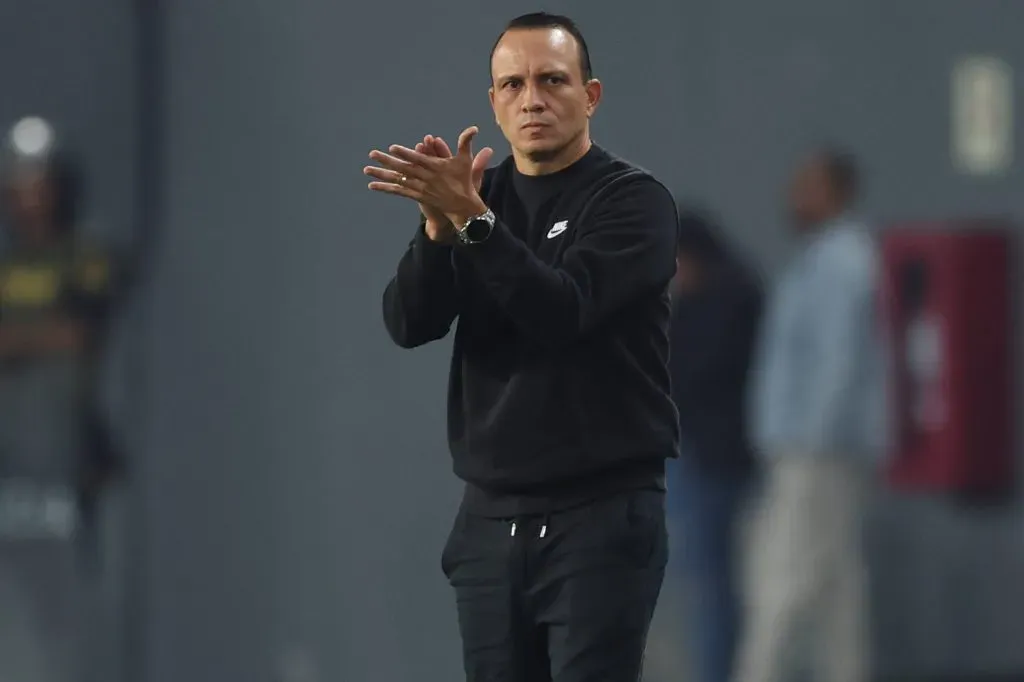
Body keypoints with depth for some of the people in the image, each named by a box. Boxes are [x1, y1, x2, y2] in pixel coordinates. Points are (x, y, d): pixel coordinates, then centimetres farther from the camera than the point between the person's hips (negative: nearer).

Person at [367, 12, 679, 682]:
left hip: (602, 517, -5)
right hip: (491, 518, 5)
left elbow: (562, 312, -19)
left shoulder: (634, 199, -4)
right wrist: (439, 224, -18)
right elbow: (408, 324, -2)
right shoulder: (479, 195, 11)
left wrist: (470, 218, -27)